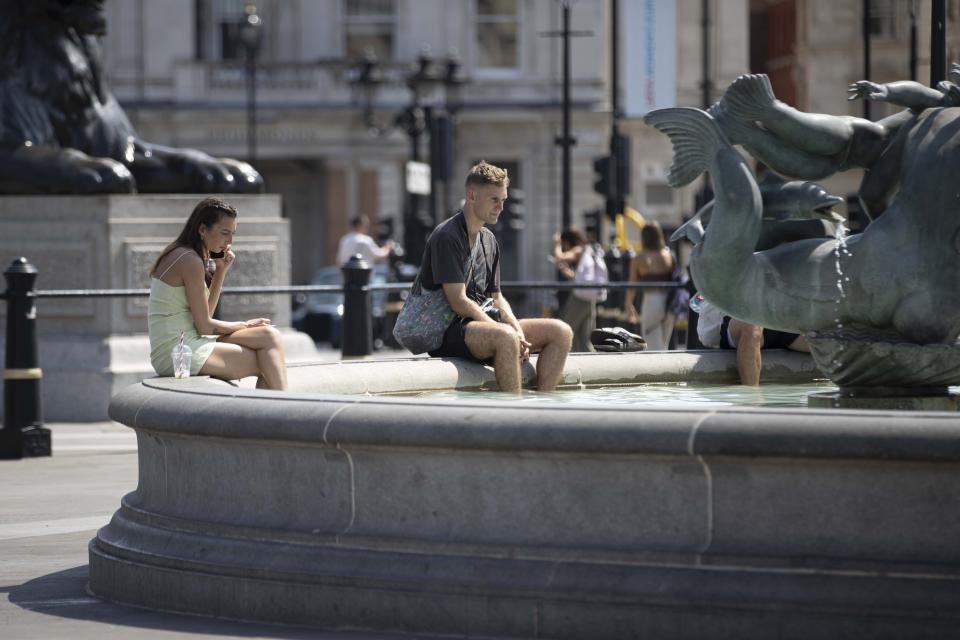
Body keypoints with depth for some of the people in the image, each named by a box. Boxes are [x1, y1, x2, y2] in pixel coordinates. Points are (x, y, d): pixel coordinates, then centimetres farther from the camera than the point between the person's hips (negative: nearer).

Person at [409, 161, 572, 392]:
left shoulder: (489, 240, 17)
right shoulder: (447, 237, -11)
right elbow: (458, 301, -17)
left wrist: (518, 331, -3)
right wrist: (511, 333, -17)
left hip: (482, 321, 9)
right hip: (448, 331, -9)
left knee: (561, 332, -4)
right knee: (506, 337, -39)